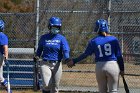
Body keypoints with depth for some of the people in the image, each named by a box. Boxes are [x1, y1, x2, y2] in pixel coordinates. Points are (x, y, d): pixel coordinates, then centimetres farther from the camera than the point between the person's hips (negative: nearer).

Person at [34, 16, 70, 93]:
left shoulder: (62, 38, 1)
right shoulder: (44, 37, 6)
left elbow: (66, 50, -10)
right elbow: (40, 48, 18)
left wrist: (67, 59, -29)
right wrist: (37, 56, -2)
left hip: (57, 64, 0)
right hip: (45, 64, 0)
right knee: (47, 85, -16)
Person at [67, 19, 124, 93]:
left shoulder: (94, 41, 1)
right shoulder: (113, 39, 0)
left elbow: (85, 54, 4)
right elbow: (119, 56, 1)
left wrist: (74, 61, 16)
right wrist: (121, 69, 8)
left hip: (99, 67, 2)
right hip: (112, 65, -2)